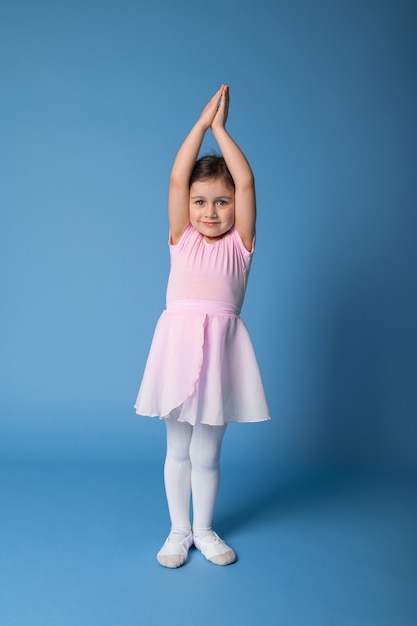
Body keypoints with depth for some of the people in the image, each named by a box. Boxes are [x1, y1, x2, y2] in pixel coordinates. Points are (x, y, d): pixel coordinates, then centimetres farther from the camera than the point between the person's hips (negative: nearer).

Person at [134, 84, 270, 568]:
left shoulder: (239, 243, 5)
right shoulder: (182, 239, 7)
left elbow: (245, 182, -3)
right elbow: (177, 177, -1)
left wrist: (220, 127, 4)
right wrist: (202, 122, 2)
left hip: (219, 346, -1)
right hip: (179, 342, 1)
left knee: (207, 453, 11)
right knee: (177, 450, 13)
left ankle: (203, 530, 31)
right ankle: (178, 531, 30)